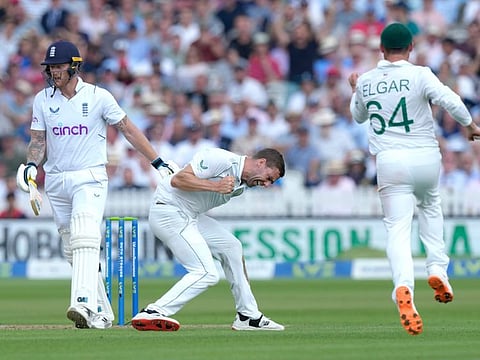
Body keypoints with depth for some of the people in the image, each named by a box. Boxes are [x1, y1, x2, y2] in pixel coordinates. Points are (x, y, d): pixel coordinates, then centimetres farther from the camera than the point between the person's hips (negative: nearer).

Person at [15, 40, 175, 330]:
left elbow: (128, 129, 2)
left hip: (90, 178, -4)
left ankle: (83, 303, -38)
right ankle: (101, 313, 13)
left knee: (85, 237, -24)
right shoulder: (43, 99, 6)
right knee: (73, 250, 6)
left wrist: (157, 162, 0)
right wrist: (32, 164, -12)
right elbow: (38, 140, 9)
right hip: (56, 183, 4)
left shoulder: (98, 97, -3)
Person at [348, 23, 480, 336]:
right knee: (430, 205, 29)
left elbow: (358, 116, 24)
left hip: (390, 161, 1)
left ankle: (404, 287, -31)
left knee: (398, 228, -5)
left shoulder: (366, 82, 5)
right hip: (426, 157, -1)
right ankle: (437, 269, 13)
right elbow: (450, 101, -20)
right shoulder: (419, 75, -7)